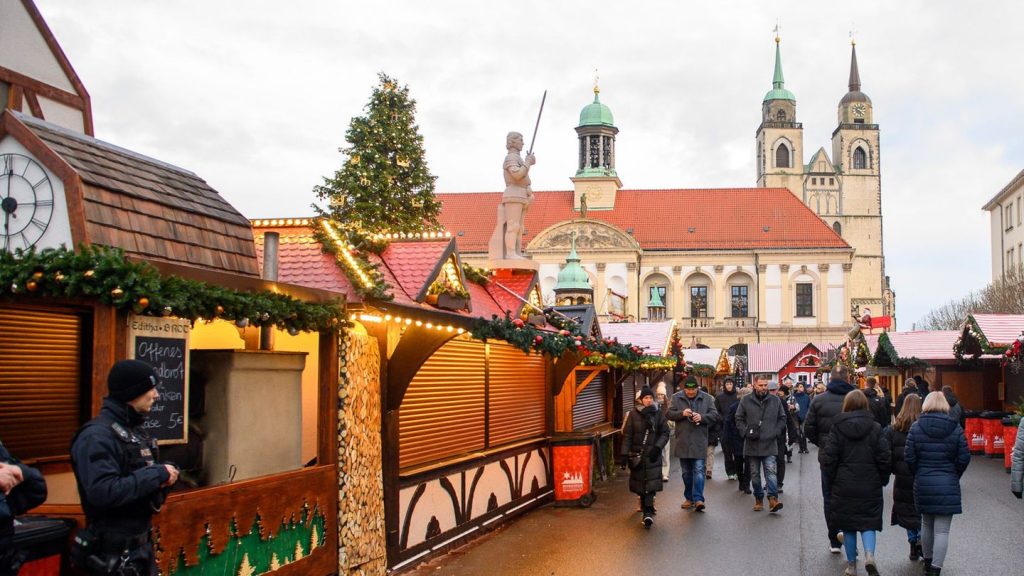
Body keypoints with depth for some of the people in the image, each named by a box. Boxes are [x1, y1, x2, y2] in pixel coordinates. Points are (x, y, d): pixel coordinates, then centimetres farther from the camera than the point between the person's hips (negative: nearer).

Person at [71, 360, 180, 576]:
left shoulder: (136, 430, 11)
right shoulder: (97, 436, -18)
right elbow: (103, 492, -29)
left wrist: (164, 479, -1)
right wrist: (157, 474, -21)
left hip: (142, 546, 9)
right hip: (113, 554, -8)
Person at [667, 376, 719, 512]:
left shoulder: (707, 398, 1)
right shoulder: (676, 397, 3)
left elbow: (714, 415, 0)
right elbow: (669, 414, 0)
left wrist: (702, 417, -18)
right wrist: (681, 413, -17)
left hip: (699, 442, -2)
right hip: (683, 441, 2)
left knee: (698, 470, -7)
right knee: (686, 472, 11)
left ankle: (698, 499, -8)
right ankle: (689, 498, 22)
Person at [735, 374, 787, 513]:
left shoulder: (775, 400, 4)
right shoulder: (746, 401, 2)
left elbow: (782, 418, 11)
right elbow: (739, 419, 7)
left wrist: (776, 432, -2)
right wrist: (746, 432, -7)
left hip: (770, 444, -1)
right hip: (752, 444, 1)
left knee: (770, 472, -11)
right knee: (755, 474, 9)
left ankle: (773, 499, -12)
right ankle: (758, 499, 19)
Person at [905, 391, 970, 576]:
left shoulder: (916, 427, -5)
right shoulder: (955, 429, -5)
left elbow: (910, 458, -6)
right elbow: (964, 458, -4)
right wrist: (954, 476, 12)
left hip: (923, 484, 2)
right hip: (948, 485, -2)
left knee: (926, 524, 20)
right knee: (942, 530, 0)